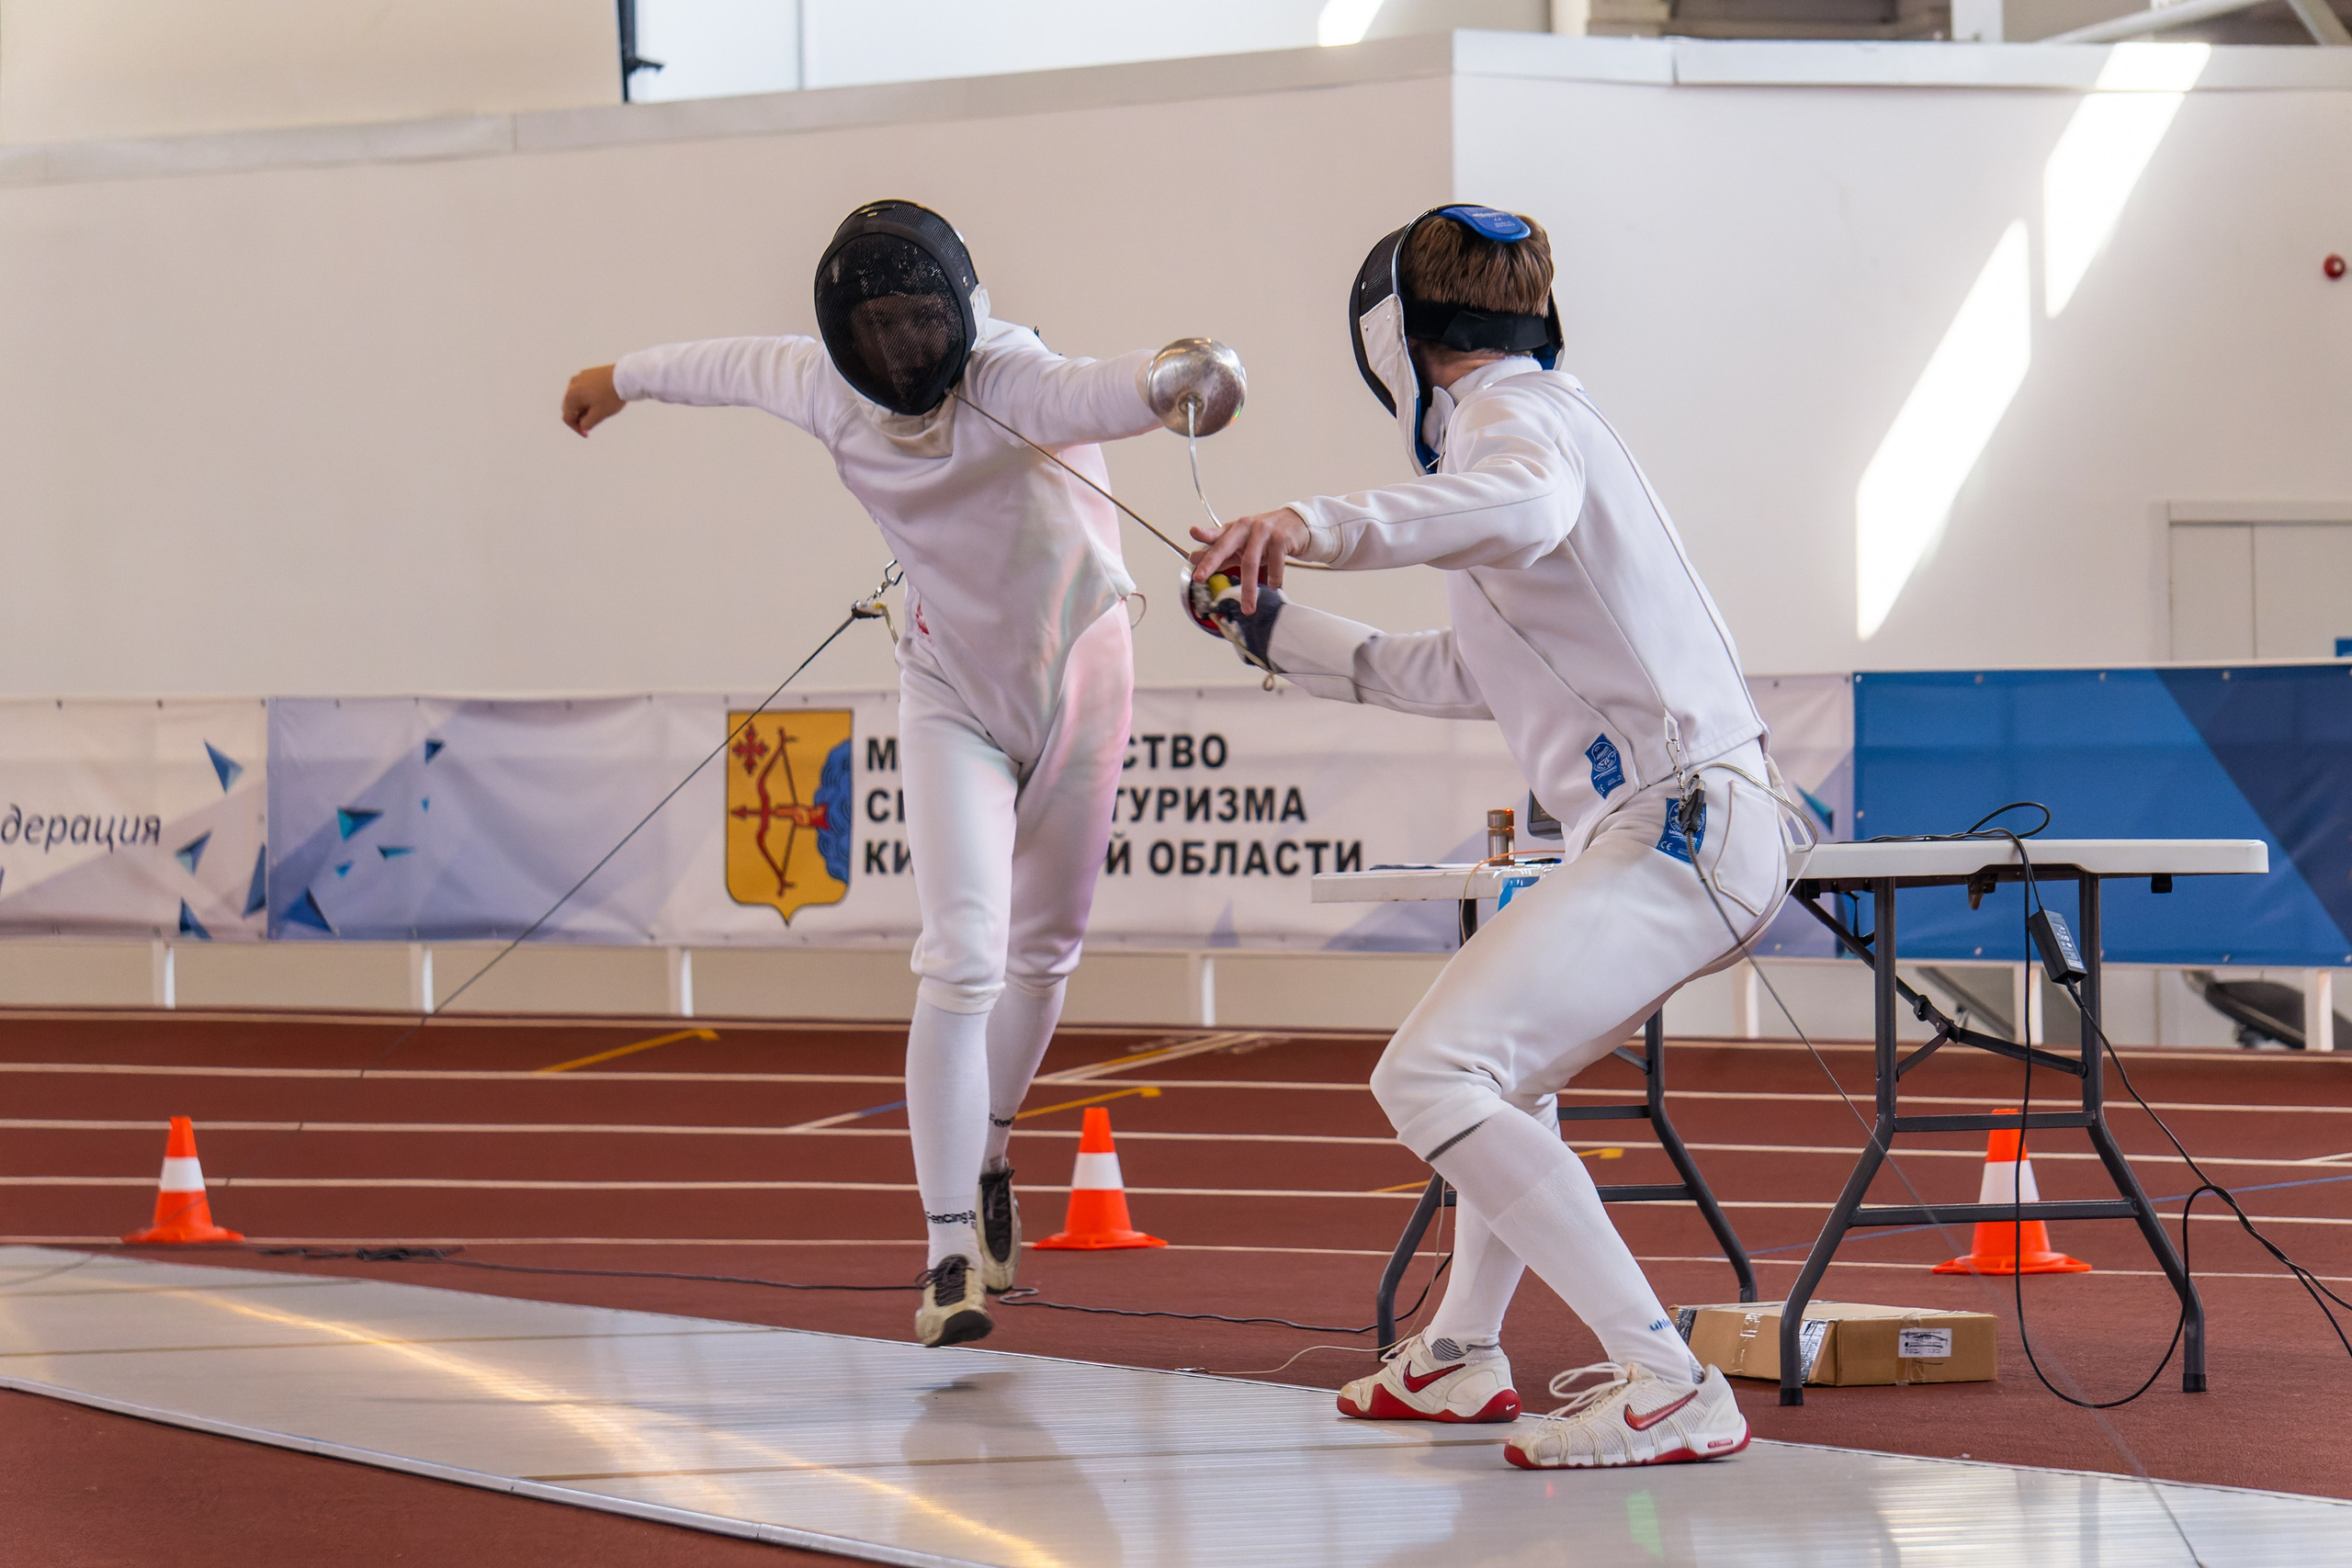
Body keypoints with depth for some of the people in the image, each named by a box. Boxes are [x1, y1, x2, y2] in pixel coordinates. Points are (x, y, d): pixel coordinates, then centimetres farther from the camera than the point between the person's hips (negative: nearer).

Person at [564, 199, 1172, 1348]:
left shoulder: (1014, 381, -33)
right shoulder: (835, 389, -18)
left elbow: (1099, 396, -57)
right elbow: (741, 365, 5)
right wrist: (626, 377, 25)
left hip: (1076, 684, -1)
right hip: (954, 700, 1)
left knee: (1039, 953, 17)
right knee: (961, 965, -17)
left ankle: (984, 1156, 44)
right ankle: (951, 1252, -15)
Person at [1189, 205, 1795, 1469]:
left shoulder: (1515, 414, -8)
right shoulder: (1533, 418, 23)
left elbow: (1523, 510, -36)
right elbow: (1461, 675, 30)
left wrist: (1318, 526, -48)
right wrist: (1273, 628, 35)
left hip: (1673, 829, -10)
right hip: (1681, 826, 10)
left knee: (1428, 1079, -19)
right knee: (1504, 1053, 32)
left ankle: (1664, 1387, -24)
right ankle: (1461, 1354, 44)